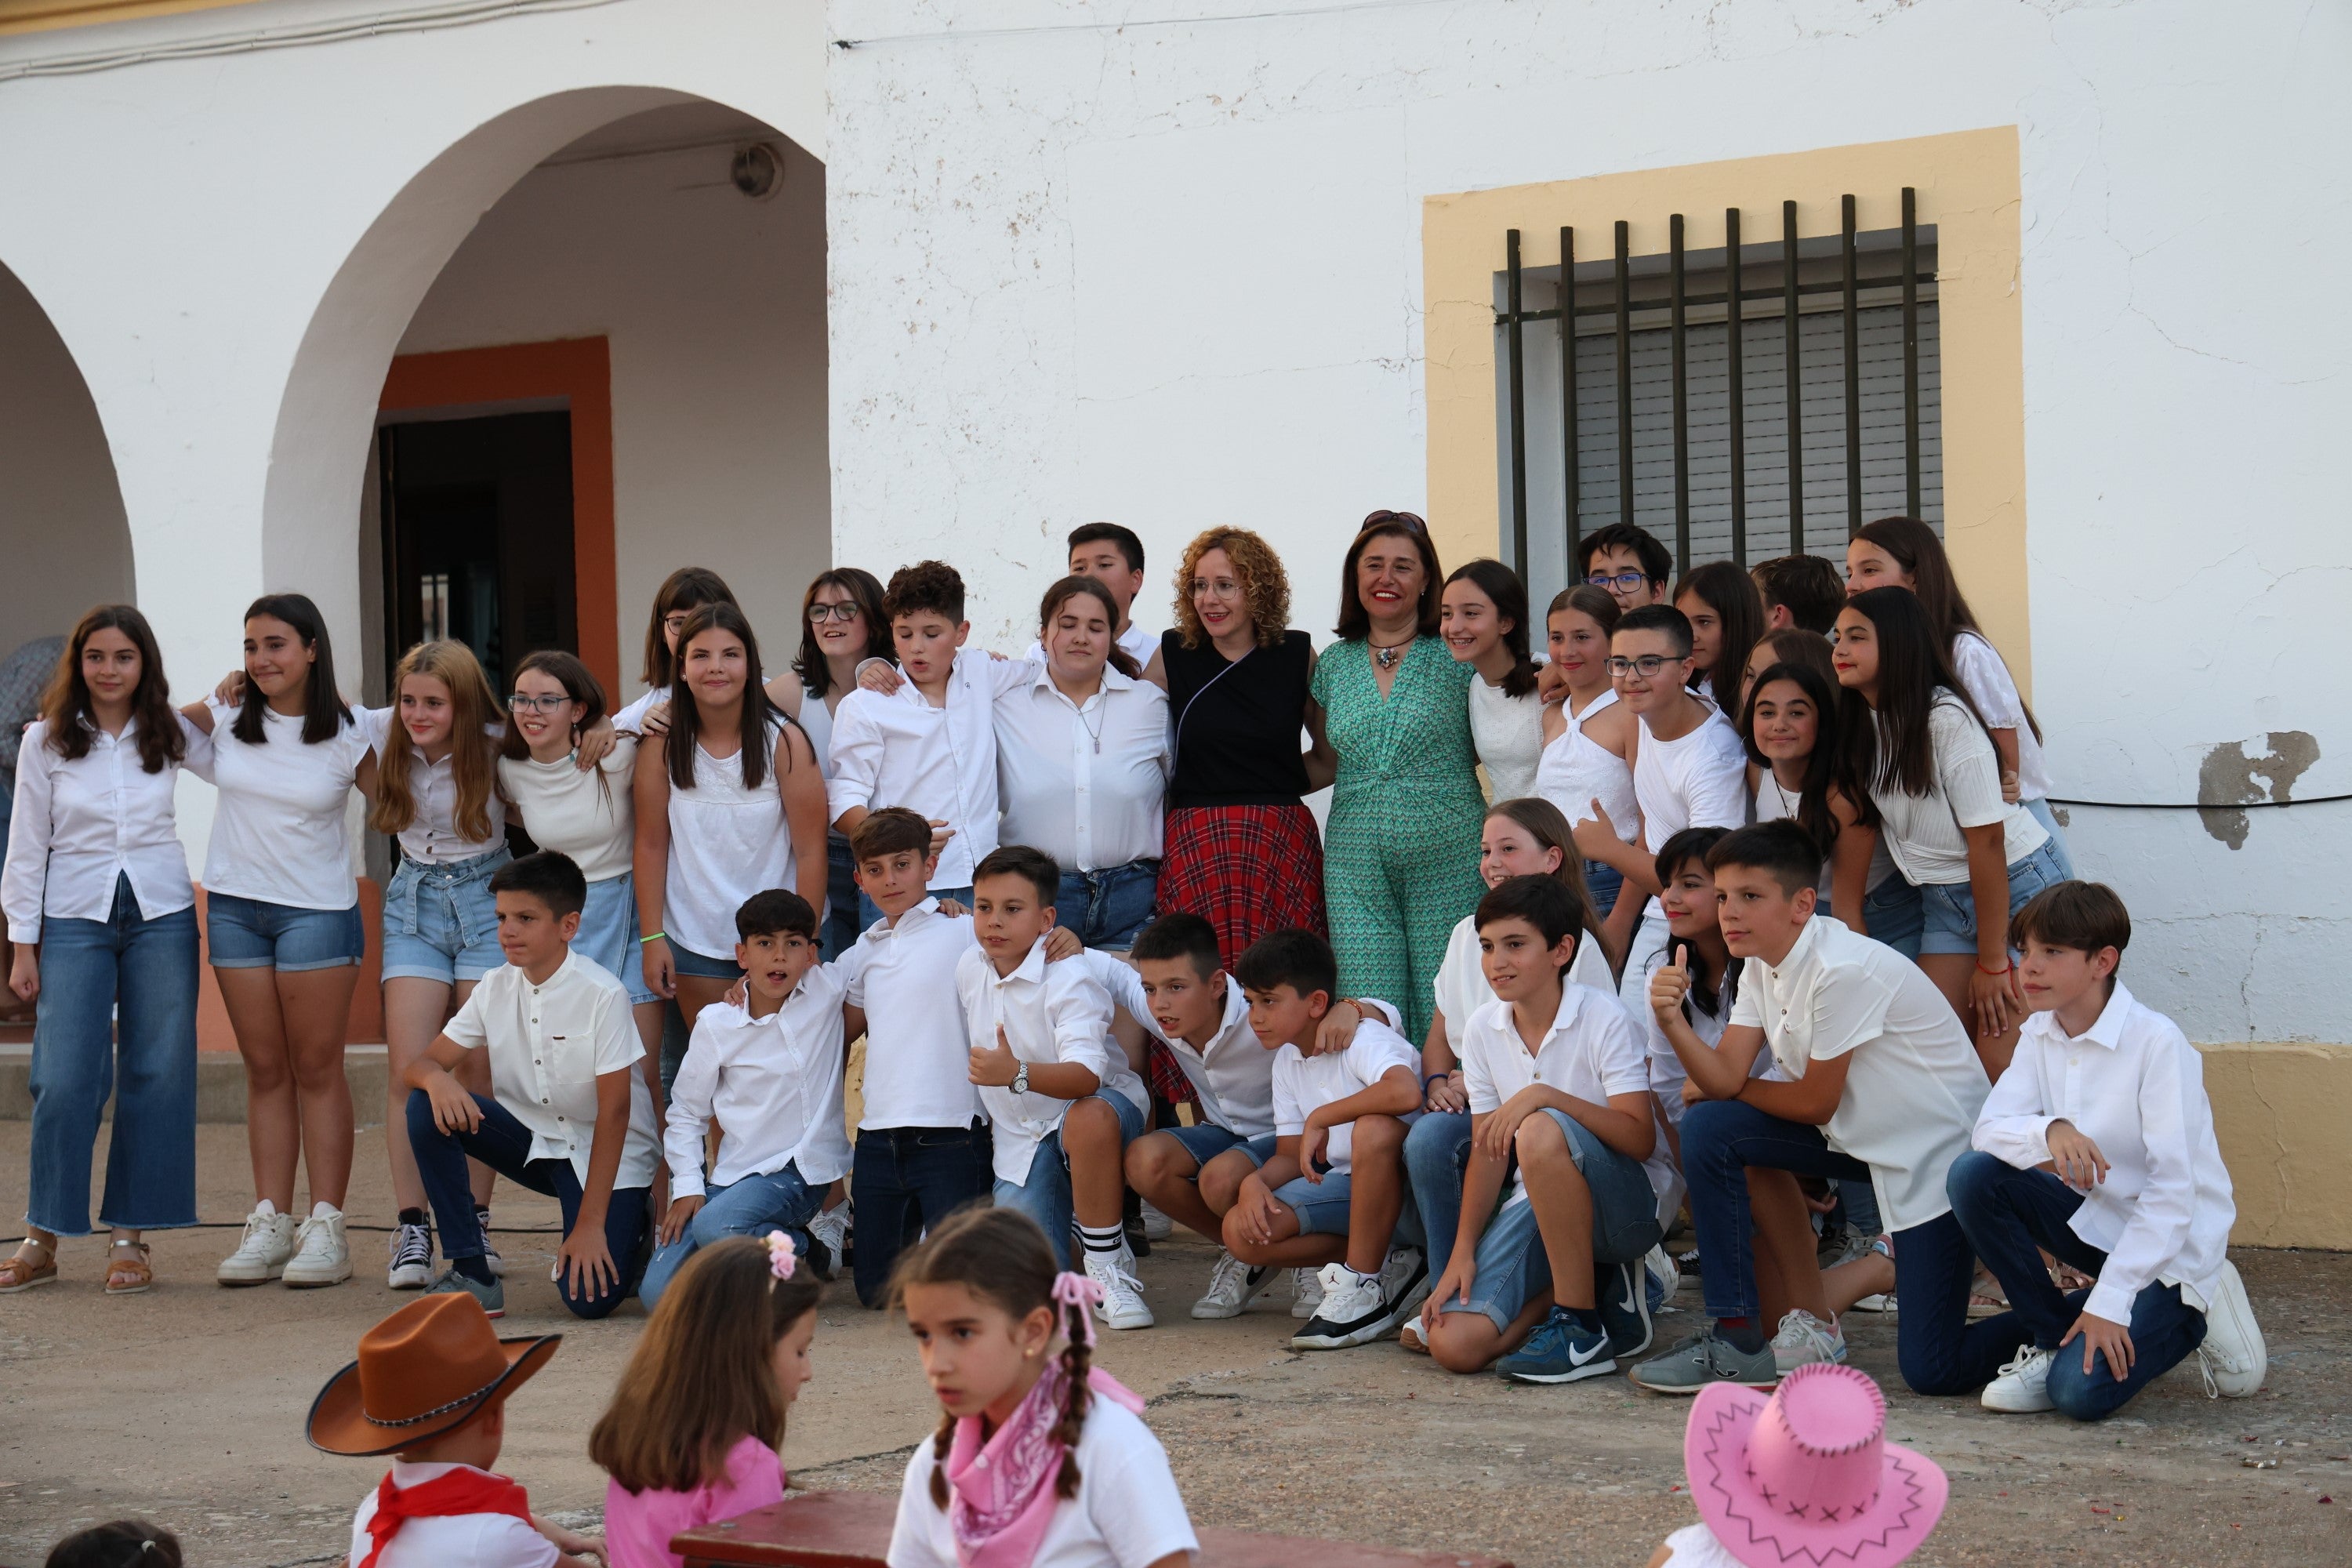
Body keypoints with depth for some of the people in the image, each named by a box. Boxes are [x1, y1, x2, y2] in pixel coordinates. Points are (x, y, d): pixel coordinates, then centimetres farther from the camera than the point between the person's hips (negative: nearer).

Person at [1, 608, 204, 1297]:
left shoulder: (171, 735, 5)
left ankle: (130, 1236, 9)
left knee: (157, 1076, 0)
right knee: (65, 1080, -9)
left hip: (161, 916, 2)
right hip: (75, 919, -2)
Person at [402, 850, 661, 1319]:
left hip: (608, 1156, -5)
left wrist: (590, 1224, -23)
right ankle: (470, 1273, -11)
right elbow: (417, 1065, -2)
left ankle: (630, 1230, 12)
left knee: (590, 1298, -25)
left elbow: (614, 1111, -19)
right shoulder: (495, 989, -2)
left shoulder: (603, 995, -19)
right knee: (426, 1108, -19)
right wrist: (434, 1077, -31)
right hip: (533, 1140, 5)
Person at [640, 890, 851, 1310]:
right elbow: (686, 1113, 8)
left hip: (802, 1170, -3)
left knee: (715, 1227, -33)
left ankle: (807, 1251, -3)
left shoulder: (827, 991, -3)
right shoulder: (716, 1024, -1)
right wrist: (687, 1185, -2)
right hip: (733, 1176, 3)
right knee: (658, 1293, -13)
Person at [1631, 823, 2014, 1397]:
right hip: (1861, 1131, 9)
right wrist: (1672, 1022, -24)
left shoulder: (1845, 971, -26)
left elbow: (1814, 1102, -18)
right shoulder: (1761, 966, 2)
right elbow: (1725, 1077, -8)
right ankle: (1736, 1339, 0)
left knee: (1932, 1370, -15)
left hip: (1938, 1149, -9)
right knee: (1710, 1129, -7)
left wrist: (1733, 1089, -3)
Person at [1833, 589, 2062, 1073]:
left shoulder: (1945, 719, -19)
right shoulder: (1860, 724, 3)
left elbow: (1987, 839, -19)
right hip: (1942, 900, 7)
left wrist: (1991, 962, -17)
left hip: (2017, 887, -7)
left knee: (1999, 1062, -14)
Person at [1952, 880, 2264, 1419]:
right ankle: (2051, 1340, -3)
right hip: (2092, 1220, 6)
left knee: (2081, 1391, -25)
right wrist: (2048, 1131, -35)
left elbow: (2174, 1190, -23)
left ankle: (2187, 1317, 5)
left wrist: (2109, 1302, -27)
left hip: (2171, 1246, -6)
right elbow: (1988, 1129, -11)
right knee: (1972, 1176, -18)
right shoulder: (2040, 1036, 1)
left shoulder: (2157, 1043, -21)